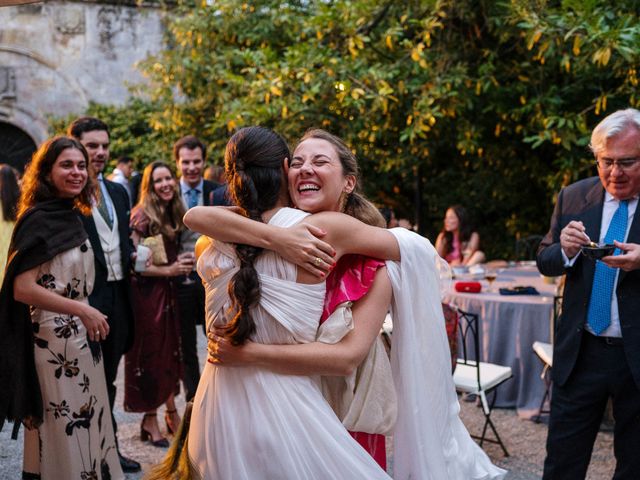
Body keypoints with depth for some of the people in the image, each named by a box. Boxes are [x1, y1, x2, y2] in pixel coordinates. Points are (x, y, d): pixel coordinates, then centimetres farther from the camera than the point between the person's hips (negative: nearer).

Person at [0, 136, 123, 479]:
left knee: (86, 422, 15)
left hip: (81, 336, 8)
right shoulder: (37, 219, -15)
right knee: (65, 427, 2)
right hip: (54, 340, -8)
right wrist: (83, 311, -21)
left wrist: (88, 316, 12)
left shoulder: (73, 216, 9)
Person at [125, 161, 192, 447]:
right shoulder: (142, 215, -12)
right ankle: (150, 419, 14)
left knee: (171, 351, 11)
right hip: (147, 292, -7)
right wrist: (167, 270, -17)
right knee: (150, 353, 2)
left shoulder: (175, 214, 9)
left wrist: (184, 265, 6)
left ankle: (171, 413, 23)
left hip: (170, 292, 7)